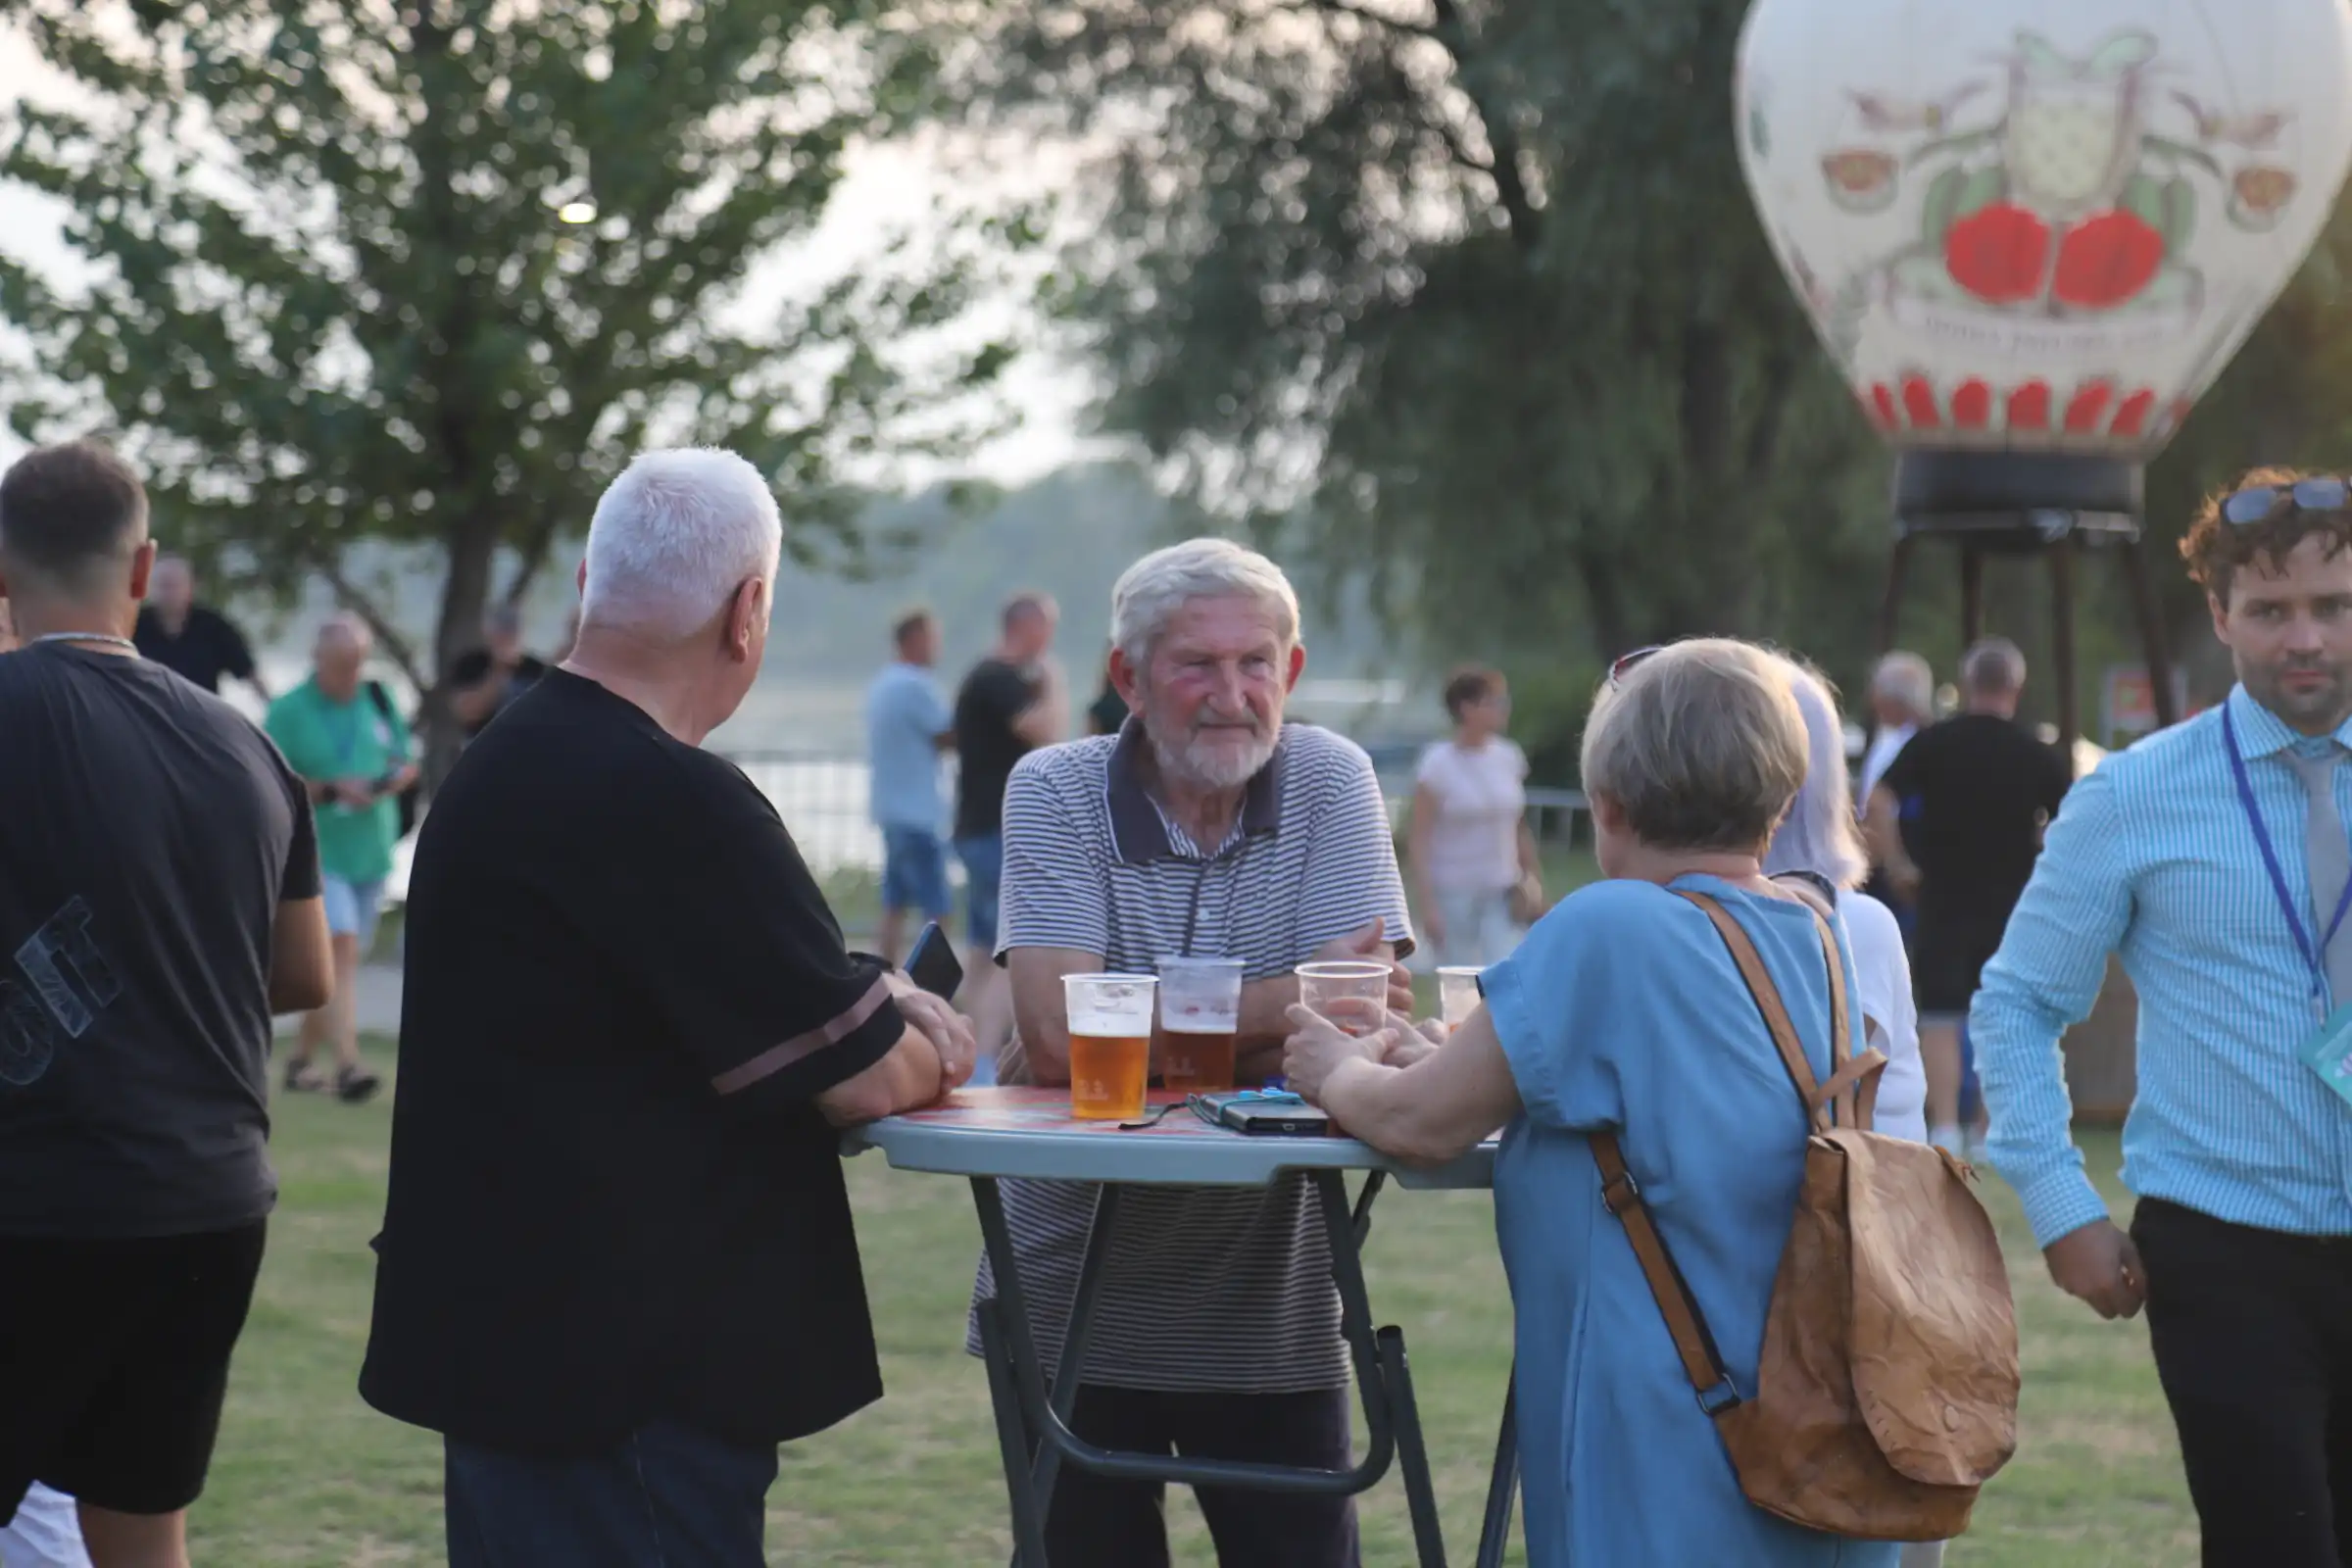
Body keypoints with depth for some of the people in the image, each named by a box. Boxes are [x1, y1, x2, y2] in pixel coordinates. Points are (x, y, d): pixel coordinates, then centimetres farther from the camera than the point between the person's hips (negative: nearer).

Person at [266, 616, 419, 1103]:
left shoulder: (380, 702, 10)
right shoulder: (289, 711, -5)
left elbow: (407, 764, 16)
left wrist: (395, 779, -7)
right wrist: (331, 791, -19)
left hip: (370, 852, 6)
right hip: (317, 853, -6)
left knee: (346, 960, 11)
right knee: (341, 948, -20)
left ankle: (301, 1057, 27)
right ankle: (348, 1064, -27)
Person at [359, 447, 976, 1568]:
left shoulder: (504, 769, 11)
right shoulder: (672, 803, -21)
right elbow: (870, 1079, -16)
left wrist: (876, 1000, 5)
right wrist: (919, 1048, 6)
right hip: (629, 1379, -10)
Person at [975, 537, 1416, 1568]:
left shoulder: (1329, 781, -3)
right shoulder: (1055, 794, -6)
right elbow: (1061, 1028, -19)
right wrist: (1281, 1003, -17)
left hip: (1271, 1315, 1)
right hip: (1075, 1307, -1)